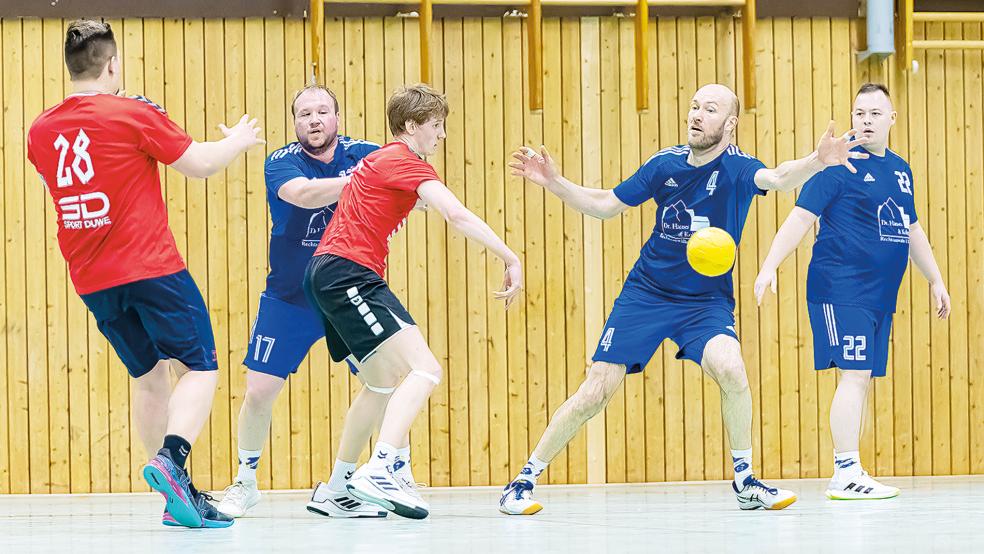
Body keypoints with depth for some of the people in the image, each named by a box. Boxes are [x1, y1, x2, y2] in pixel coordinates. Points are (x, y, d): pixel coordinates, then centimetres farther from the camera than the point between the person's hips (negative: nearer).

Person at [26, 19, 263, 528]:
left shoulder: (41, 132, 5)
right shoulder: (134, 115, -9)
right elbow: (201, 165, -3)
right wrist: (238, 140, 18)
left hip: (91, 278, 6)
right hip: (151, 269, -6)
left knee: (148, 376, 16)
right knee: (200, 368, 0)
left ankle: (179, 499, 14)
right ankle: (172, 458, -25)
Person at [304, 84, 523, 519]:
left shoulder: (380, 159, 24)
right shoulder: (407, 163, -7)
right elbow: (456, 215, -20)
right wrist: (510, 259, -21)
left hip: (327, 271, 11)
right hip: (348, 273, -11)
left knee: (385, 383, 20)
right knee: (425, 369, -20)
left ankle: (337, 488, 22)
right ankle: (377, 472, -34)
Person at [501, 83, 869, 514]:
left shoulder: (737, 168, -14)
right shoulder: (666, 164, -4)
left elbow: (778, 179, -37)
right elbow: (605, 206, 9)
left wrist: (817, 162, -58)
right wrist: (554, 184, -5)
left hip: (706, 301, -2)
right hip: (645, 294, 2)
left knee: (730, 369, -30)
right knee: (594, 394, -4)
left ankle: (745, 483, -12)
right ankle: (523, 481, 11)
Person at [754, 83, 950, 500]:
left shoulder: (899, 170, 16)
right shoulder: (840, 165, -5)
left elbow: (912, 230, 27)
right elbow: (801, 217, -10)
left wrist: (935, 280, 28)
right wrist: (769, 266, -19)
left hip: (880, 294, 7)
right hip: (841, 289, -7)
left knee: (863, 380, 7)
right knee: (854, 375, -14)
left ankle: (849, 473, 11)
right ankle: (845, 475, -15)